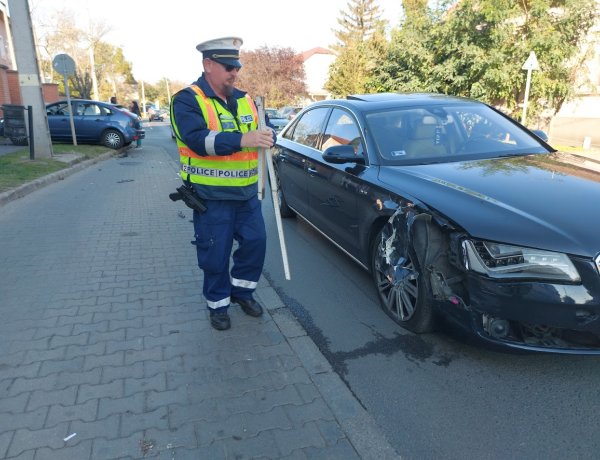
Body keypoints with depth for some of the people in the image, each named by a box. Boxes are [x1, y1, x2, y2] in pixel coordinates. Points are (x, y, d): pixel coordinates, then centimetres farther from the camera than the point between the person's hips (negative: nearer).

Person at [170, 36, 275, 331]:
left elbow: (263, 130, 10)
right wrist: (242, 140, -37)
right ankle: (218, 305, 25)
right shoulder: (187, 100, -10)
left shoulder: (243, 99, 11)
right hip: (211, 196, -5)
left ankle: (241, 291, 33)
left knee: (255, 242, 10)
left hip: (247, 192, 6)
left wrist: (268, 137, -17)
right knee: (215, 254, 5)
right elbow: (197, 140, -26)